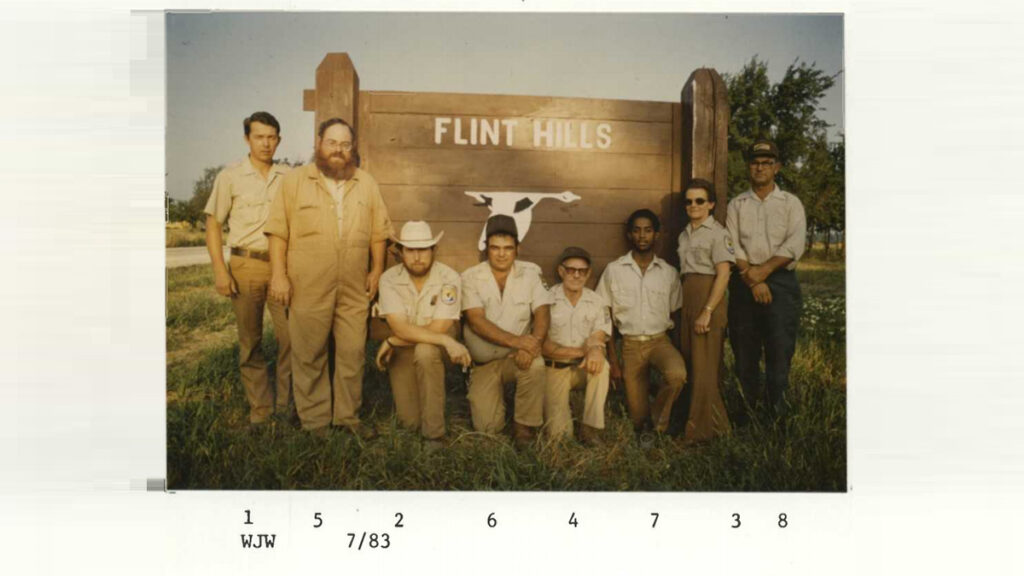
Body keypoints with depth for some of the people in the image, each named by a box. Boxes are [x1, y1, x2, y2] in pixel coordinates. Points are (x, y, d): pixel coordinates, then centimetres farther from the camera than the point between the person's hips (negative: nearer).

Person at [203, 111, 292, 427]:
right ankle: (260, 409, 17)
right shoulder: (230, 177, 2)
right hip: (246, 265, -1)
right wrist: (219, 270, -6)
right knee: (250, 341, 6)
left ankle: (286, 405, 12)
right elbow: (213, 224, 2)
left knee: (291, 336, -3)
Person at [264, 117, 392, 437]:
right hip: (308, 289, -2)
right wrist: (278, 274, -7)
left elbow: (378, 231, 13)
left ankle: (348, 416, 20)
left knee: (353, 353, 7)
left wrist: (377, 271, 8)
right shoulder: (295, 180, 3)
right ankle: (314, 422, 15)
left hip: (354, 290, 3)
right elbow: (278, 231, -1)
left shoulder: (367, 183, 11)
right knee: (309, 356, 4)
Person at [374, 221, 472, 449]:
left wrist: (392, 342, -21)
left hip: (436, 351, -1)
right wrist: (446, 341, -34)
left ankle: (434, 434, -24)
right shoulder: (389, 279, -14)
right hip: (402, 352, 1)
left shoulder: (449, 279, -18)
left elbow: (438, 329, -24)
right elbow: (400, 328, -24)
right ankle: (403, 394, 28)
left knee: (425, 351, -38)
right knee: (409, 421, -11)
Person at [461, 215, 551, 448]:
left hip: (517, 358, 1)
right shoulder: (471, 277, -7)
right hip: (483, 363, 0)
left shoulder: (530, 273, -2)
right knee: (486, 427, -11)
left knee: (535, 364, -34)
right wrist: (515, 341, -32)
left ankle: (524, 426, -12)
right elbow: (476, 321, -18)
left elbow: (542, 312, -12)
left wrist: (533, 343, -34)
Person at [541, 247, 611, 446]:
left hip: (583, 369, 3)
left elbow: (599, 339, -6)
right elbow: (544, 345, -12)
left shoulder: (597, 303, 0)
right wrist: (582, 351, -20)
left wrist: (595, 349, -32)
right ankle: (563, 410, 22)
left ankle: (590, 428, -19)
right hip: (554, 368, -2)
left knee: (601, 365, -33)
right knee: (558, 433, -15)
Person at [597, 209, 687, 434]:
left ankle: (659, 421, -5)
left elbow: (675, 315, 11)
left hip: (660, 340, 1)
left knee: (677, 374, -34)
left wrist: (679, 353, 3)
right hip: (630, 344, 0)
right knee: (638, 419, -2)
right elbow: (606, 318, 3)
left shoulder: (669, 272, 3)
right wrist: (612, 360, 0)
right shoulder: (614, 270, -1)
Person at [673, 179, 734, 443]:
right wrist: (681, 307, 7)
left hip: (709, 297, -7)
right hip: (687, 297, 7)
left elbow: (723, 275, -12)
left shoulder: (718, 233, -6)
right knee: (689, 360, 11)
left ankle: (703, 428, 4)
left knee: (704, 365, -5)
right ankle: (689, 417, 22)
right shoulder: (684, 235, 16)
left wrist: (707, 311, -19)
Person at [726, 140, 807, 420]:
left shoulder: (791, 203, 10)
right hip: (744, 282, 1)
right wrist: (753, 280, -12)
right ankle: (752, 405, 14)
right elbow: (732, 246, 0)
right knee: (744, 348, 2)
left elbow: (795, 245, -3)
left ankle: (777, 409, -1)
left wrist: (764, 270, -14)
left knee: (781, 346, -8)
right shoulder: (736, 205, 12)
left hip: (781, 281, -1)